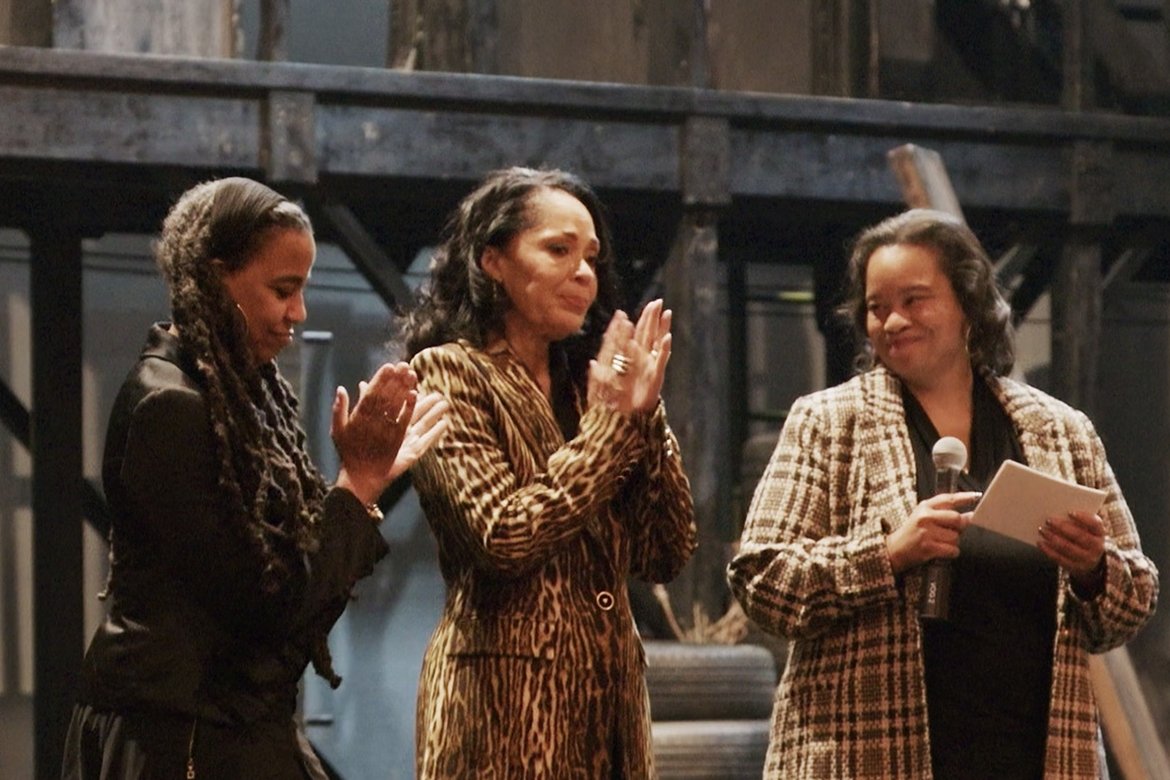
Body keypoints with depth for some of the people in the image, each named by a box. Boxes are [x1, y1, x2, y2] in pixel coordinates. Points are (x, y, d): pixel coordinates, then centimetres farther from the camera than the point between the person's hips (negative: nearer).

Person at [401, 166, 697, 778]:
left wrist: (643, 413, 0)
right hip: (507, 701, -6)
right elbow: (506, 537, -16)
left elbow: (664, 555, 9)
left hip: (608, 698, 6)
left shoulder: (580, 382, 17)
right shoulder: (448, 373, -2)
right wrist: (612, 421, -9)